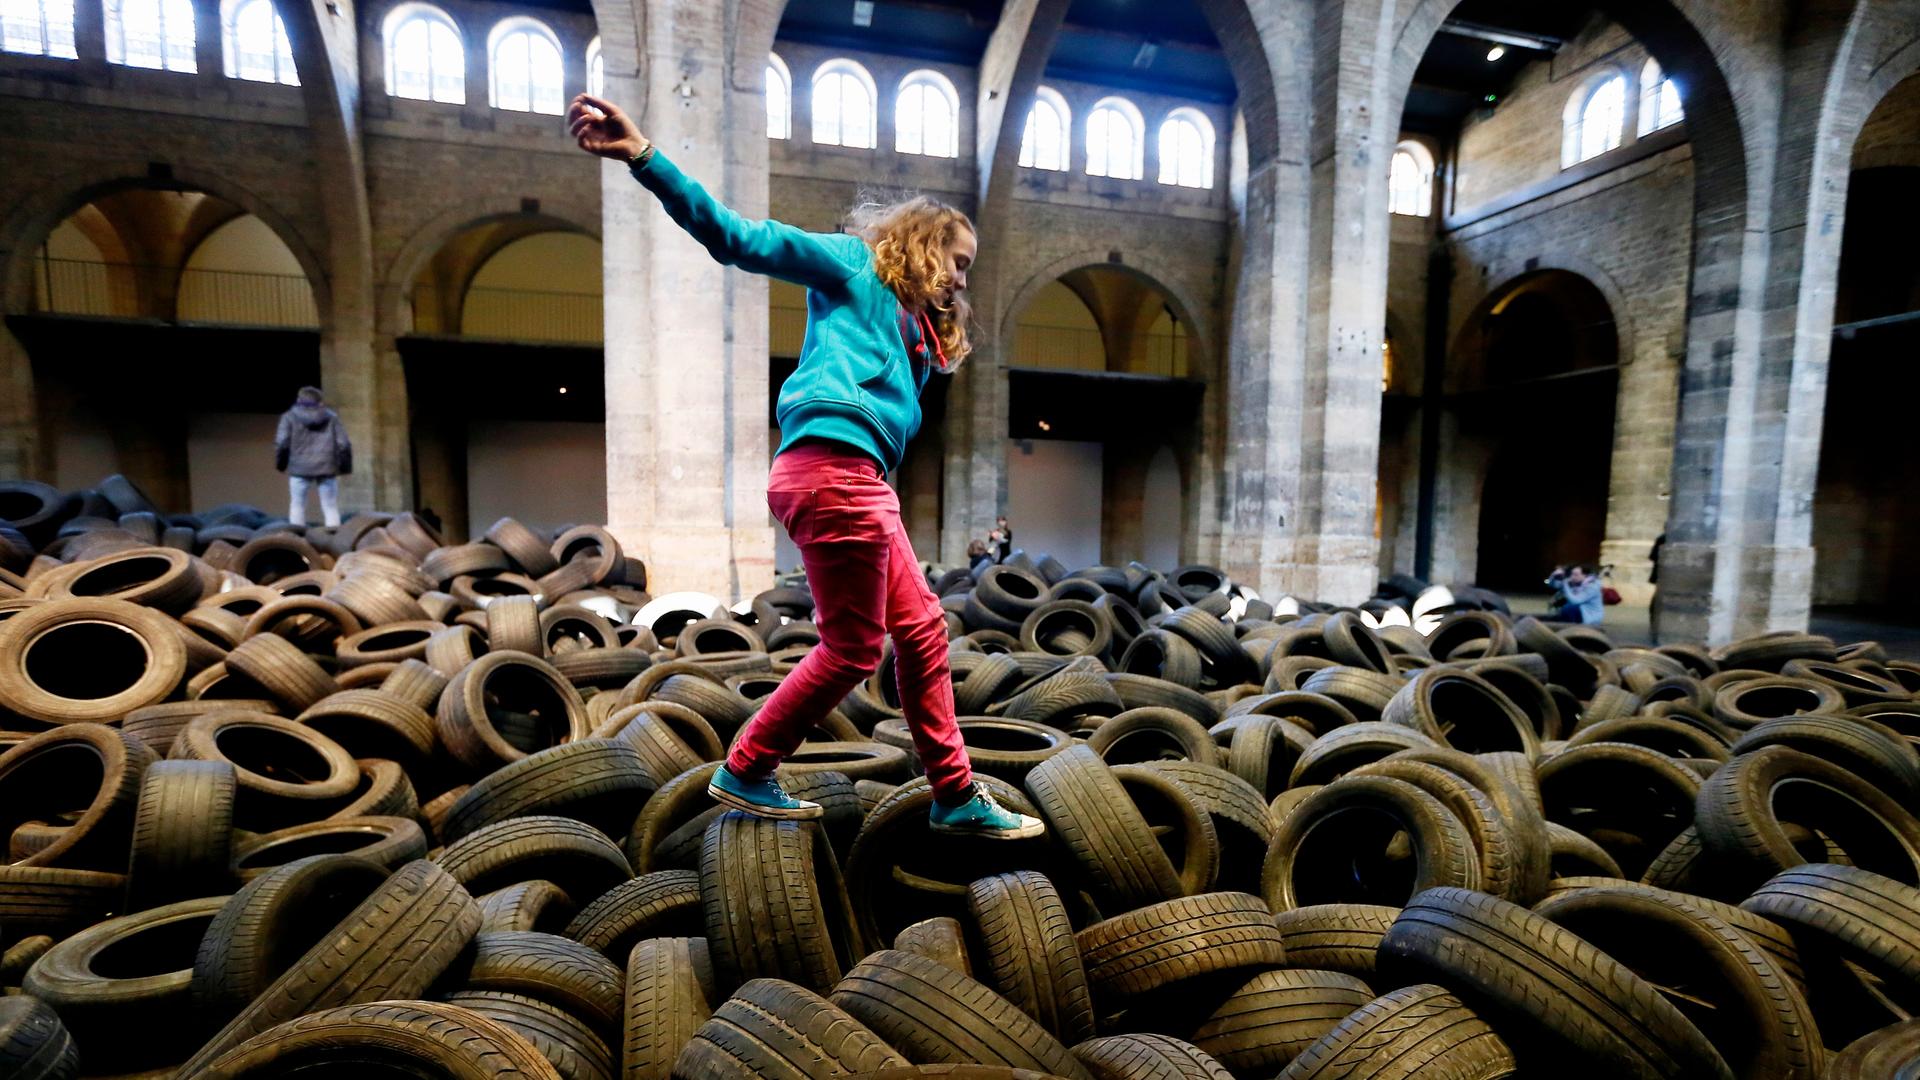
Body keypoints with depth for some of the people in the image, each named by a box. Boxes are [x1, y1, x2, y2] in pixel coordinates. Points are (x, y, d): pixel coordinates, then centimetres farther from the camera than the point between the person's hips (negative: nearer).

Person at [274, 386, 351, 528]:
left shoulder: (290, 416, 7)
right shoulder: (332, 417, 10)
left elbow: (282, 443, -3)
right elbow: (344, 444, 2)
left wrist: (280, 464, 10)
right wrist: (344, 467, 9)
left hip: (300, 468, 0)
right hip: (327, 467, 0)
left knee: (297, 505, 12)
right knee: (331, 507, 4)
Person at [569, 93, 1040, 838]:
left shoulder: (916, 331, 26)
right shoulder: (851, 264, 6)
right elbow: (740, 239, -3)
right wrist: (645, 158, -11)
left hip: (859, 481, 9)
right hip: (832, 468, -9)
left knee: (921, 629, 10)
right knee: (852, 649, -2)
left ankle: (955, 796, 21)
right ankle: (744, 773, 17)